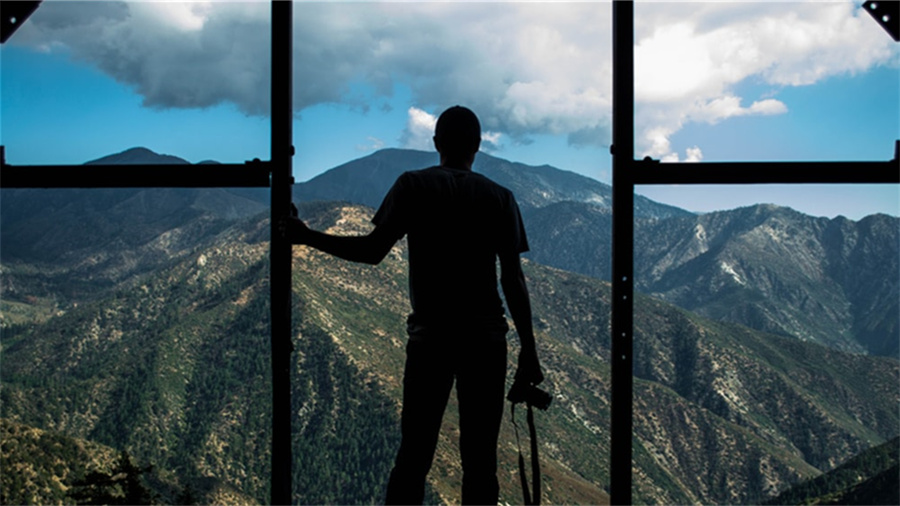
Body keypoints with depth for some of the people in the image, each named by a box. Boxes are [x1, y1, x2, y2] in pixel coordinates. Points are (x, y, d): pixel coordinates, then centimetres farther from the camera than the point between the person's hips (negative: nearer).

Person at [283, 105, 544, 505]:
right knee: (479, 458, 7)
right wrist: (529, 351, 7)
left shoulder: (414, 185, 2)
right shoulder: (500, 197, 6)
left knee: (413, 455, 5)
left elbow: (372, 251, -5)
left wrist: (307, 237, 6)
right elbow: (513, 280, 2)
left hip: (429, 337, -1)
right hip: (487, 339, 1)